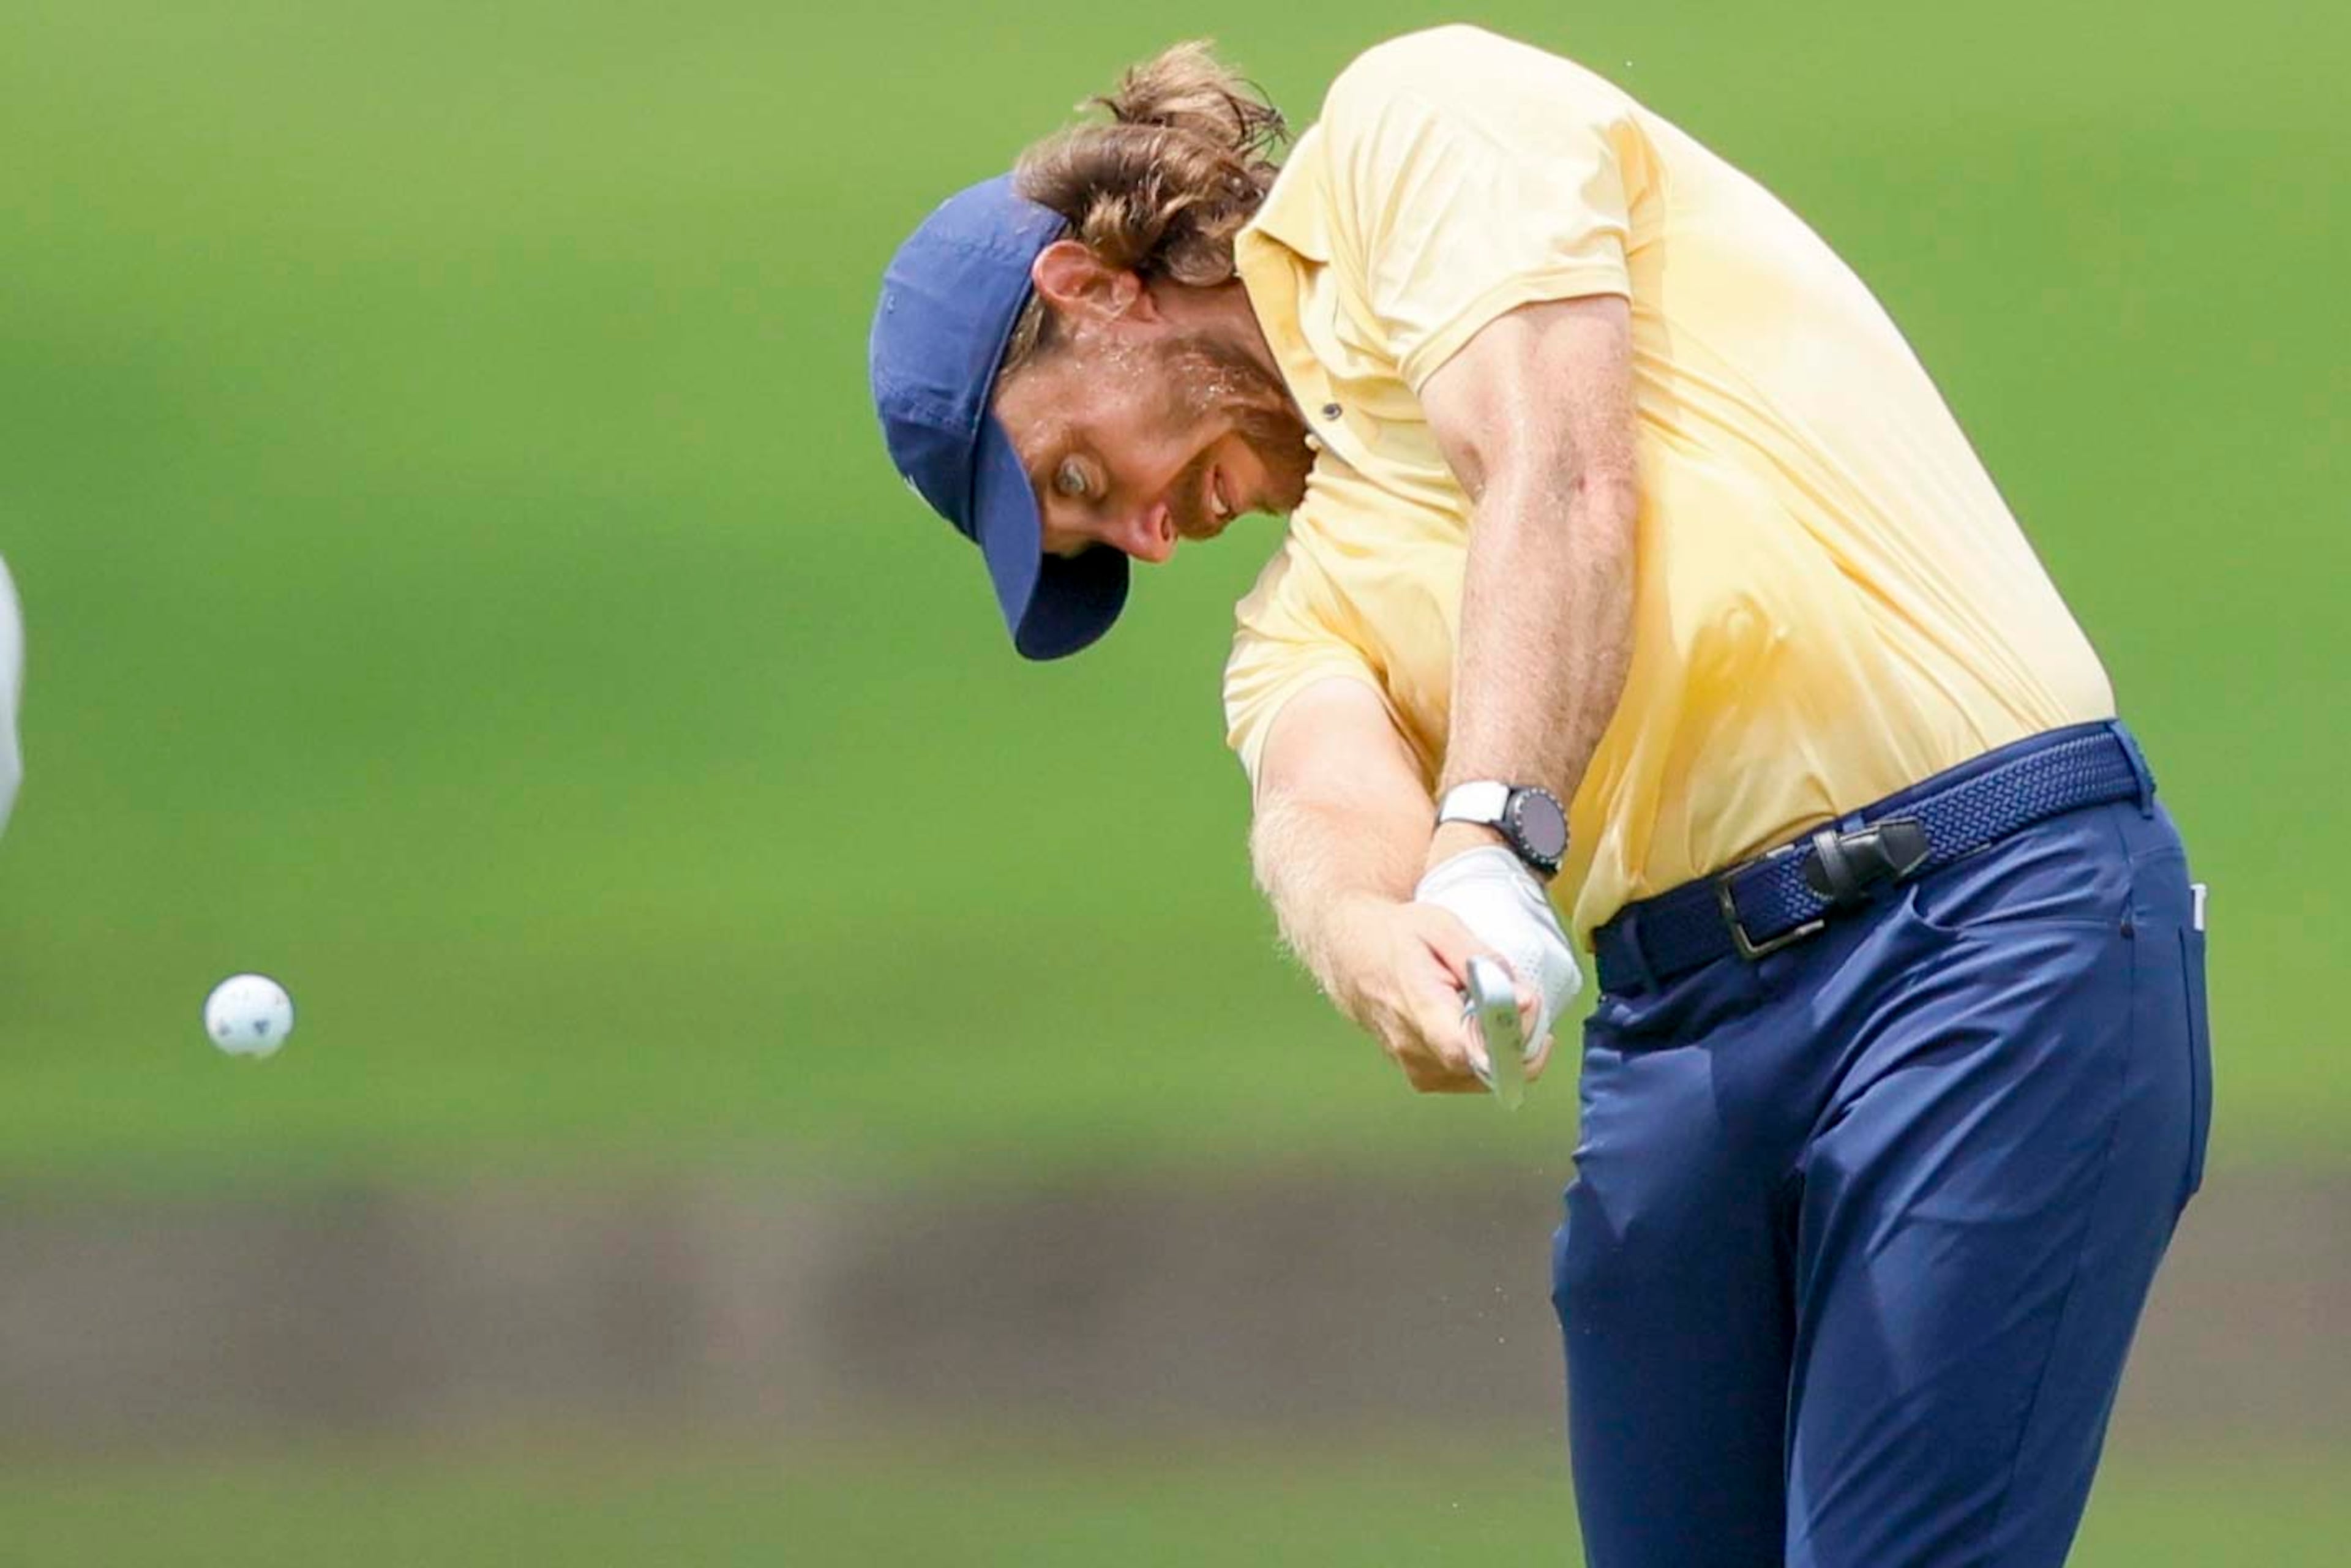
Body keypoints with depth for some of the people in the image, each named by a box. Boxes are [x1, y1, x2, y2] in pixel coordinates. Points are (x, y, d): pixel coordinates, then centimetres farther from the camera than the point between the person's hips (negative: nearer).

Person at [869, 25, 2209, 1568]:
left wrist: (1490, 853, -25)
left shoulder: (1416, 123, 7)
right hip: (1677, 1018, 8)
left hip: (1990, 911, -8)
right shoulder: (1305, 614, 23)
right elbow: (1327, 802, -2)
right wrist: (1374, 934, -27)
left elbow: (1563, 487, -11)